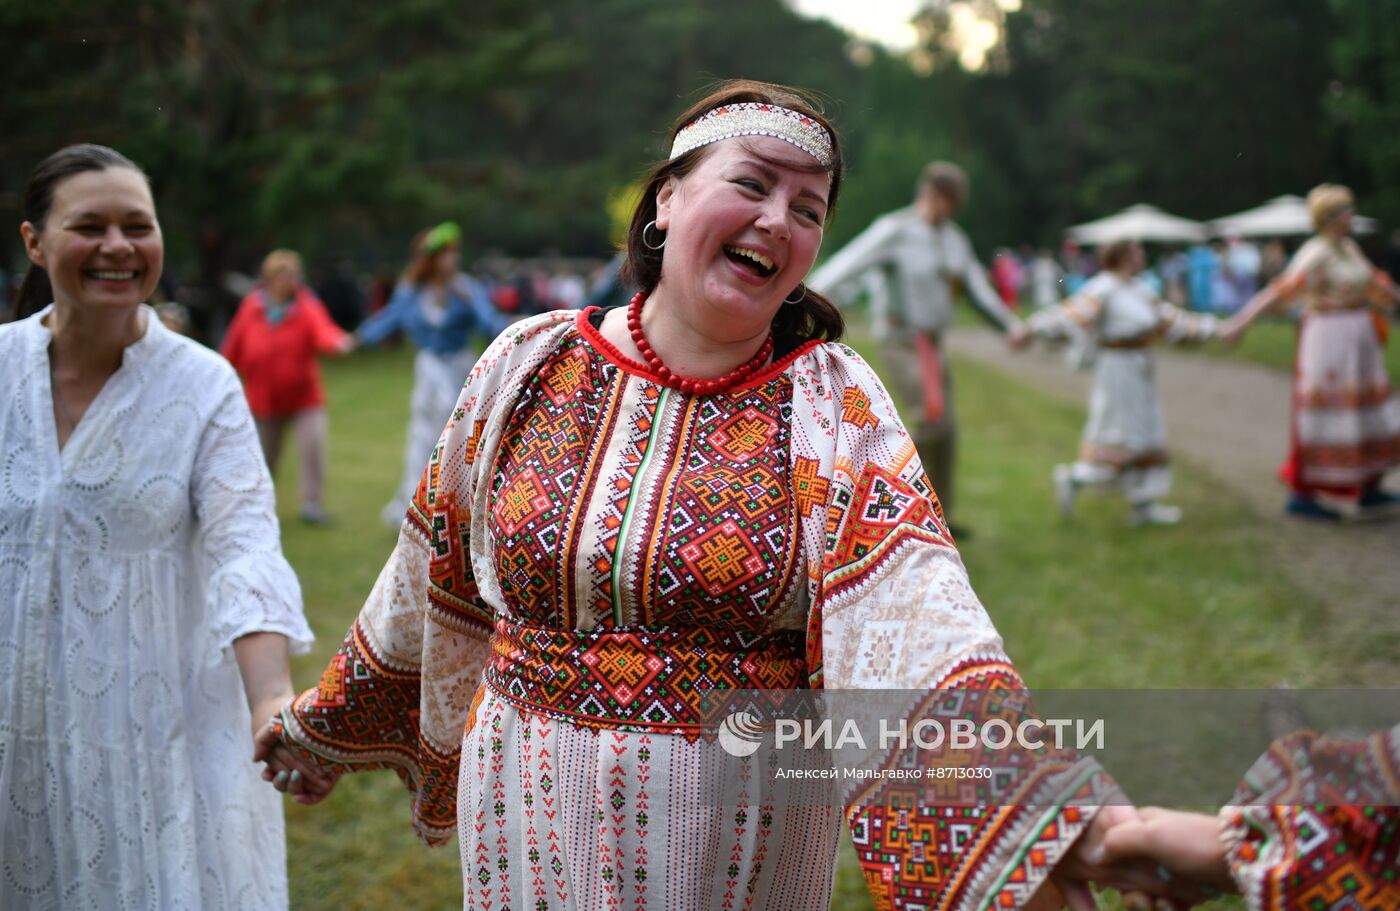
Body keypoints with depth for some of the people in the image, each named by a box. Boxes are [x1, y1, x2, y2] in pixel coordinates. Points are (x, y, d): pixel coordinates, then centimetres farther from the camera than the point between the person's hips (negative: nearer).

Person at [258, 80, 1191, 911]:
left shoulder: (833, 404, -10)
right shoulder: (531, 365, -3)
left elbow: (916, 617, -26)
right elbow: (433, 580, 10)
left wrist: (1032, 805, -40)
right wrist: (325, 723, 19)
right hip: (526, 817, 2)